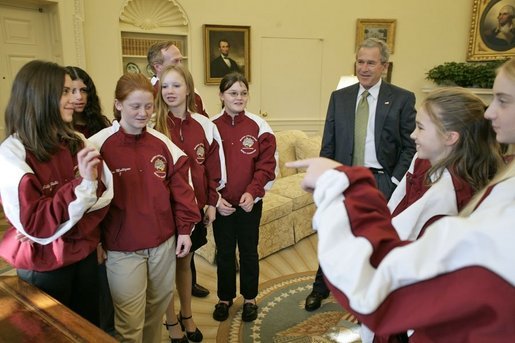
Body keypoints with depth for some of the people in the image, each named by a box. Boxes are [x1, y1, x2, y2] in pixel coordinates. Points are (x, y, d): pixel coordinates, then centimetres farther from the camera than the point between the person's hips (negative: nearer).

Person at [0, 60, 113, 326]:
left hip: (85, 256, 5)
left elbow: (105, 194, -6)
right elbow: (34, 223, -21)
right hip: (43, 267, -4)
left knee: (91, 330, 20)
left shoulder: (78, 143, 0)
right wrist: (82, 183, -29)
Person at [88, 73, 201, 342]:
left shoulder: (162, 143, 2)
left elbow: (180, 187, 5)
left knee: (157, 310, 20)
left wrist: (185, 228, 3)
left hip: (164, 243, 4)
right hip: (123, 249, -4)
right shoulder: (99, 146, -11)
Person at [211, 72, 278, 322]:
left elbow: (267, 165, -6)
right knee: (224, 252, 15)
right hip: (221, 204, 1)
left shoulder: (259, 127, -5)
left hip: (250, 202, 0)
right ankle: (224, 298, 34)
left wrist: (252, 192, -19)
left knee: (249, 251, 14)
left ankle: (250, 298, 33)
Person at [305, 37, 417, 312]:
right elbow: (328, 144, 5)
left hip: (380, 182, -2)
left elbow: (410, 146, -3)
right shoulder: (339, 97, 5)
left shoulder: (402, 99, -3)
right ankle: (321, 288, 36)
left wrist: (395, 181, -11)